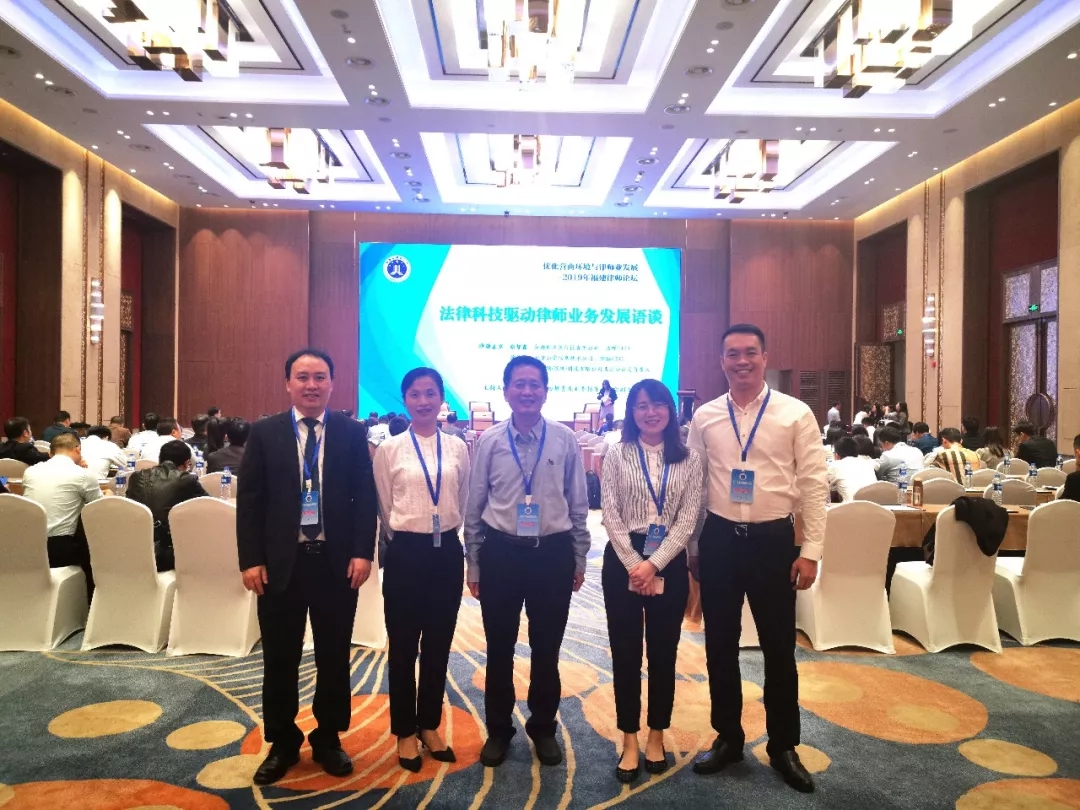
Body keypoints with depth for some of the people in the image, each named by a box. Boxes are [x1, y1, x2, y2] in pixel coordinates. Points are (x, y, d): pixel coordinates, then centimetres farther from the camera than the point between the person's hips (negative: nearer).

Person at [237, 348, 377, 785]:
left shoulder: (352, 433, 1)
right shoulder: (264, 432, 2)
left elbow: (366, 496, 0)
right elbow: (249, 499, 0)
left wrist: (362, 552, -8)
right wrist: (251, 559, -6)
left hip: (337, 561, 0)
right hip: (280, 562, 0)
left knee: (334, 656, 11)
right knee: (280, 658, 12)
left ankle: (328, 739, 30)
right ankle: (282, 743, 29)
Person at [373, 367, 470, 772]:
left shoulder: (458, 447, 1)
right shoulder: (389, 449, -5)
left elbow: (464, 502, 10)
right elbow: (384, 507, 3)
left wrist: (446, 531, 12)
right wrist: (406, 537, 9)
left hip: (447, 551, 2)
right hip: (406, 552, -2)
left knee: (439, 645, 13)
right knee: (404, 646, 8)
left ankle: (429, 725, 30)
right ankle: (405, 732, 25)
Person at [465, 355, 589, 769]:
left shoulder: (565, 440, -3)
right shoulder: (489, 441, -2)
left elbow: (578, 503, 3)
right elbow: (474, 506, 3)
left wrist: (579, 558, 6)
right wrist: (473, 565, 4)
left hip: (553, 552, 0)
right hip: (500, 551, 0)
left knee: (547, 648, 13)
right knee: (499, 647, 12)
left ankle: (543, 728, 34)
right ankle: (498, 730, 32)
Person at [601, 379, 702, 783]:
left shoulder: (689, 460, 2)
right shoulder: (617, 455, 1)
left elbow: (688, 519, -4)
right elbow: (611, 515, -4)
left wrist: (654, 564, -13)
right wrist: (634, 564, -13)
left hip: (669, 563, 1)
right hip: (623, 561, 0)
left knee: (663, 652, 10)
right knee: (625, 652, 6)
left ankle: (656, 737, 27)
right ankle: (629, 741, 20)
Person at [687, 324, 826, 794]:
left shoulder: (795, 414, -4)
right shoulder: (704, 417, 3)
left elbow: (815, 486, -4)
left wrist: (810, 551, -8)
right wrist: (693, 548, 8)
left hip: (773, 540, -2)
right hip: (719, 540, 2)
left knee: (779, 648, 10)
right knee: (720, 646, 13)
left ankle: (783, 746, 29)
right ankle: (727, 737, 32)